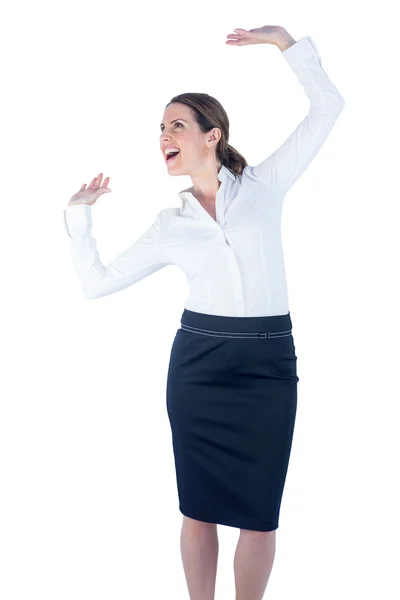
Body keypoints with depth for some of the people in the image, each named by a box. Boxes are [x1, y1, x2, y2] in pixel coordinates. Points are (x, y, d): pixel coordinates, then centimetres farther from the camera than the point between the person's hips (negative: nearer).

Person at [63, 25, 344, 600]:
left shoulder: (264, 185, 3)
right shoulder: (170, 224, 7)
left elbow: (327, 106, 1)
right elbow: (97, 281, 8)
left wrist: (285, 41, -4)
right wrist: (78, 214, 6)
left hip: (268, 360, -1)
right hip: (198, 362, 2)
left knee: (260, 512, 6)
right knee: (199, 508, 10)